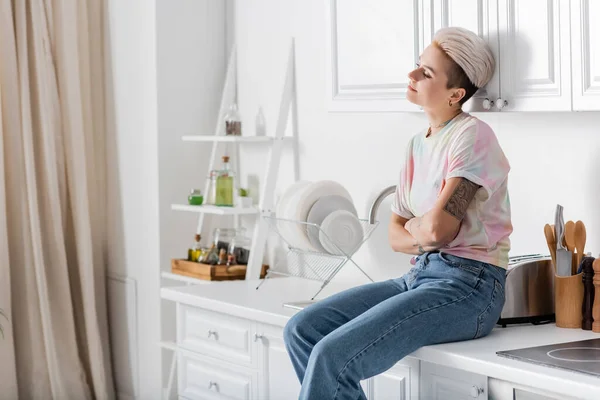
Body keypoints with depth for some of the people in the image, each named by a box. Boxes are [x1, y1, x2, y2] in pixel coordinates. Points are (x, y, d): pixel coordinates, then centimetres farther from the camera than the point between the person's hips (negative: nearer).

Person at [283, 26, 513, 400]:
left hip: (466, 285, -9)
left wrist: (414, 227, 3)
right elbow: (396, 235, 17)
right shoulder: (418, 144, 15)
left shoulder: (472, 135, -11)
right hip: (420, 276, 9)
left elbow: (438, 227, -19)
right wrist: (427, 238, -4)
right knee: (302, 329, -5)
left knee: (332, 355, -22)